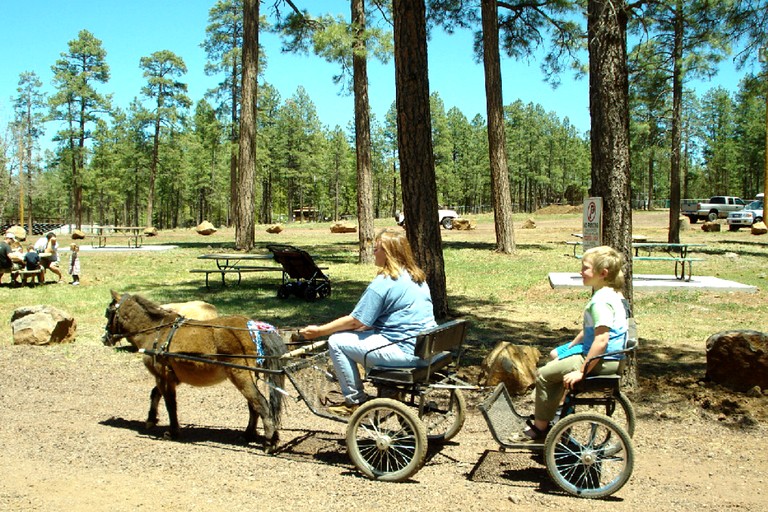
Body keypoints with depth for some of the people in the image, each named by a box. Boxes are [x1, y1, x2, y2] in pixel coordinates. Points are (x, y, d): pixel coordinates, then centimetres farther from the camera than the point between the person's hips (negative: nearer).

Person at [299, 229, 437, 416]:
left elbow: (355, 321, -12)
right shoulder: (417, 276, 13)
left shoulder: (383, 283, -14)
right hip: (428, 347, 10)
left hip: (405, 350, -10)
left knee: (337, 342, -3)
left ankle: (355, 401, 7)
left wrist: (318, 331, -2)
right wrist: (365, 325, 23)